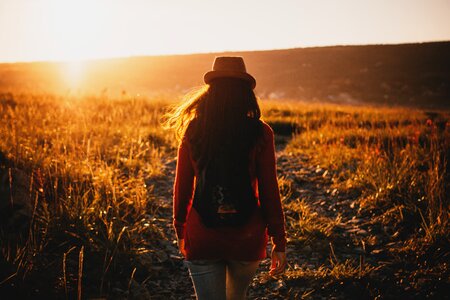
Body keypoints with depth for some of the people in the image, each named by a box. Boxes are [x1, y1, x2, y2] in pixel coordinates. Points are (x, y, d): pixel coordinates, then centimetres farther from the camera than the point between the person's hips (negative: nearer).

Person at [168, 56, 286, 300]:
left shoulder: (193, 131, -4)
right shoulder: (259, 133, -9)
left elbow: (182, 187, 2)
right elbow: (269, 191, -8)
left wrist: (180, 231, 17)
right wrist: (279, 243, -1)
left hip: (202, 238, 0)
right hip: (247, 239, 0)